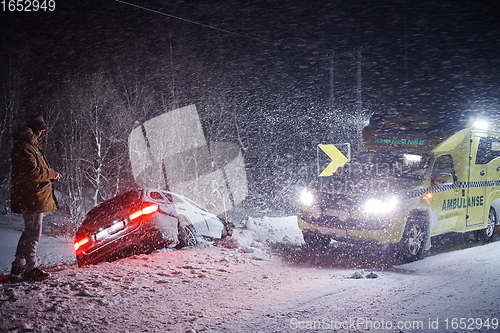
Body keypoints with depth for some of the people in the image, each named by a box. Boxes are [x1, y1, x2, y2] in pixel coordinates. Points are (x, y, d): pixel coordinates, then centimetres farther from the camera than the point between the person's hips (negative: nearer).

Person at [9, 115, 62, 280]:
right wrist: (53, 174, -12)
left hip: (34, 198, 11)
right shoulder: (24, 149, -15)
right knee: (33, 233, -4)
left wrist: (50, 175, 8)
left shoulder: (31, 146, 20)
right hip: (32, 199, -11)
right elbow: (33, 172, -25)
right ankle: (30, 268, 4)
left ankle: (18, 266, 25)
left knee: (29, 232, 17)